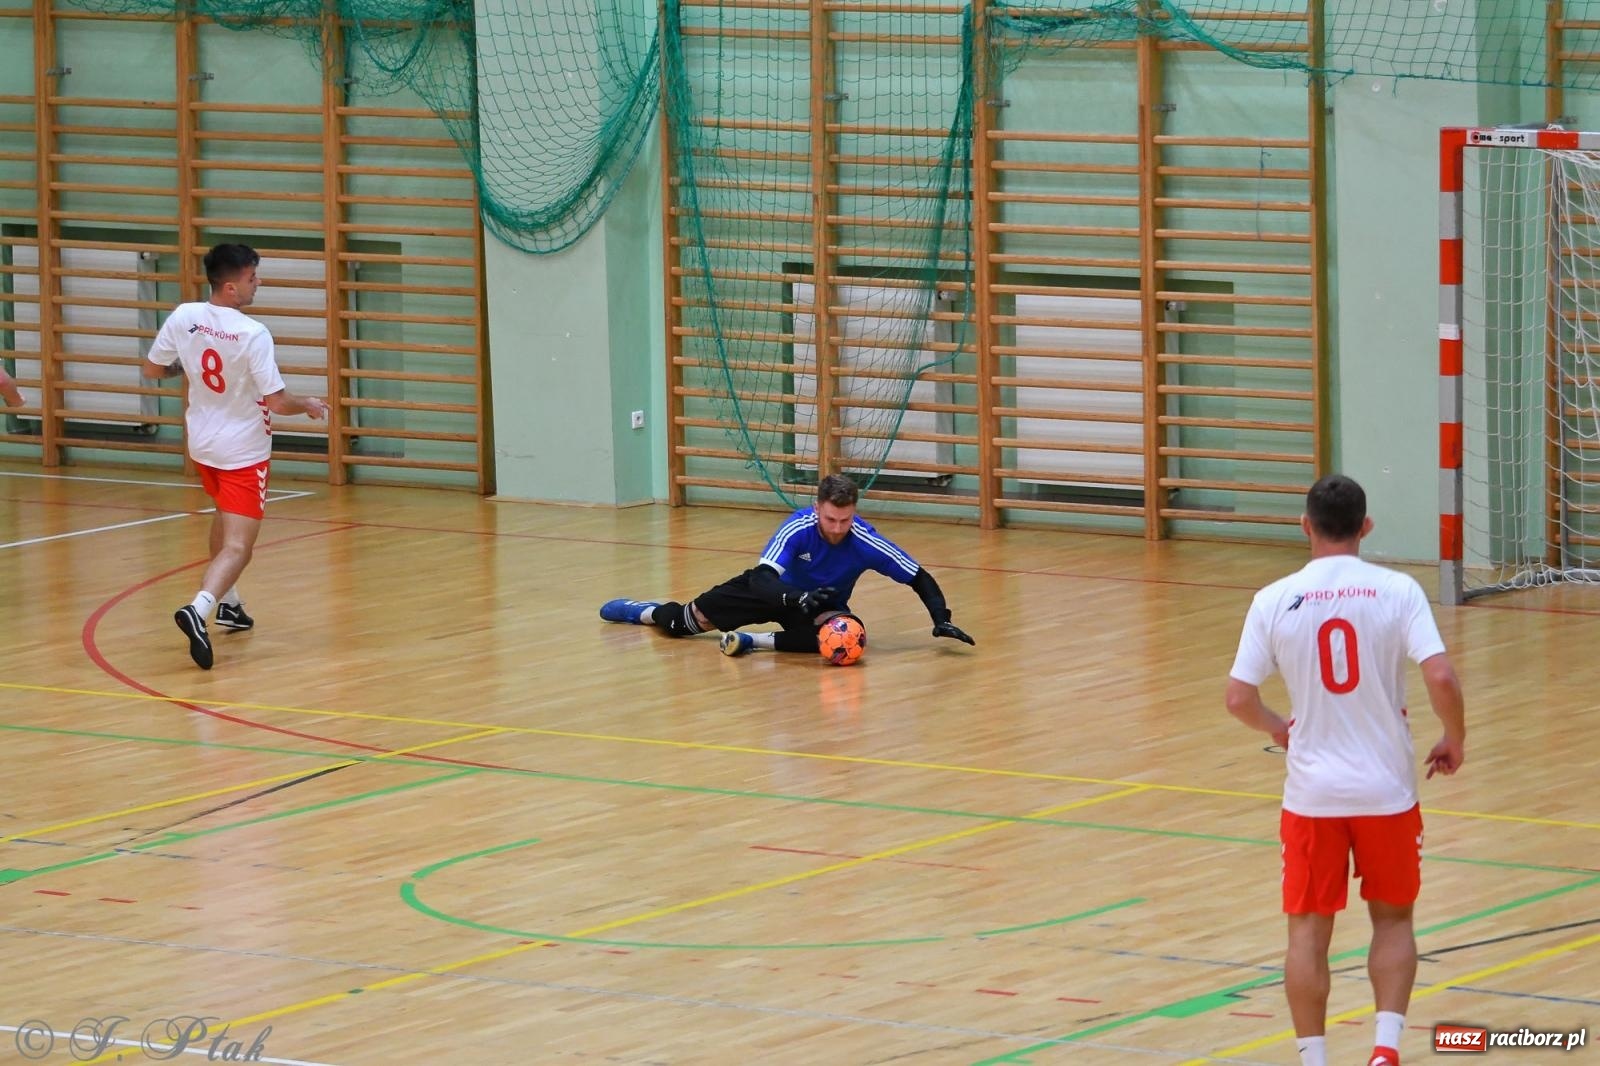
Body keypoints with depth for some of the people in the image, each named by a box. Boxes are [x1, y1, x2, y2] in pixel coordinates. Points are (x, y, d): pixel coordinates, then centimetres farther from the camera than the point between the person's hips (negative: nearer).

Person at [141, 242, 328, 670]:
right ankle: (199, 608, -33)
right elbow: (277, 402, -21)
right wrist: (309, 405, 0)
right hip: (244, 450, -7)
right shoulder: (253, 335, -24)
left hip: (202, 442, 7)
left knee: (226, 517, 33)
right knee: (237, 547, -9)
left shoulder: (183, 318, -8)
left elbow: (151, 369, 6)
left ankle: (228, 603, 42)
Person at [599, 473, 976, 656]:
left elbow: (919, 578, -24)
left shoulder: (865, 542, -32)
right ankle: (647, 612, 49)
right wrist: (796, 599, -61)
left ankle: (752, 642, -22)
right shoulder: (798, 528, -35)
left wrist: (941, 619, -36)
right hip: (777, 589, 0)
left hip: (824, 605, 0)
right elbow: (762, 578, -43)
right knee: (692, 620, 13)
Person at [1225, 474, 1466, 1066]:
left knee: (1308, 929, 11)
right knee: (1393, 920, 16)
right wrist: (1454, 741, 3)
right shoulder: (1397, 592, -7)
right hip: (1387, 789, 0)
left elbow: (1239, 699, -5)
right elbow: (1441, 678, -16)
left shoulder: (1275, 601, -5)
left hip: (1312, 793, 0)